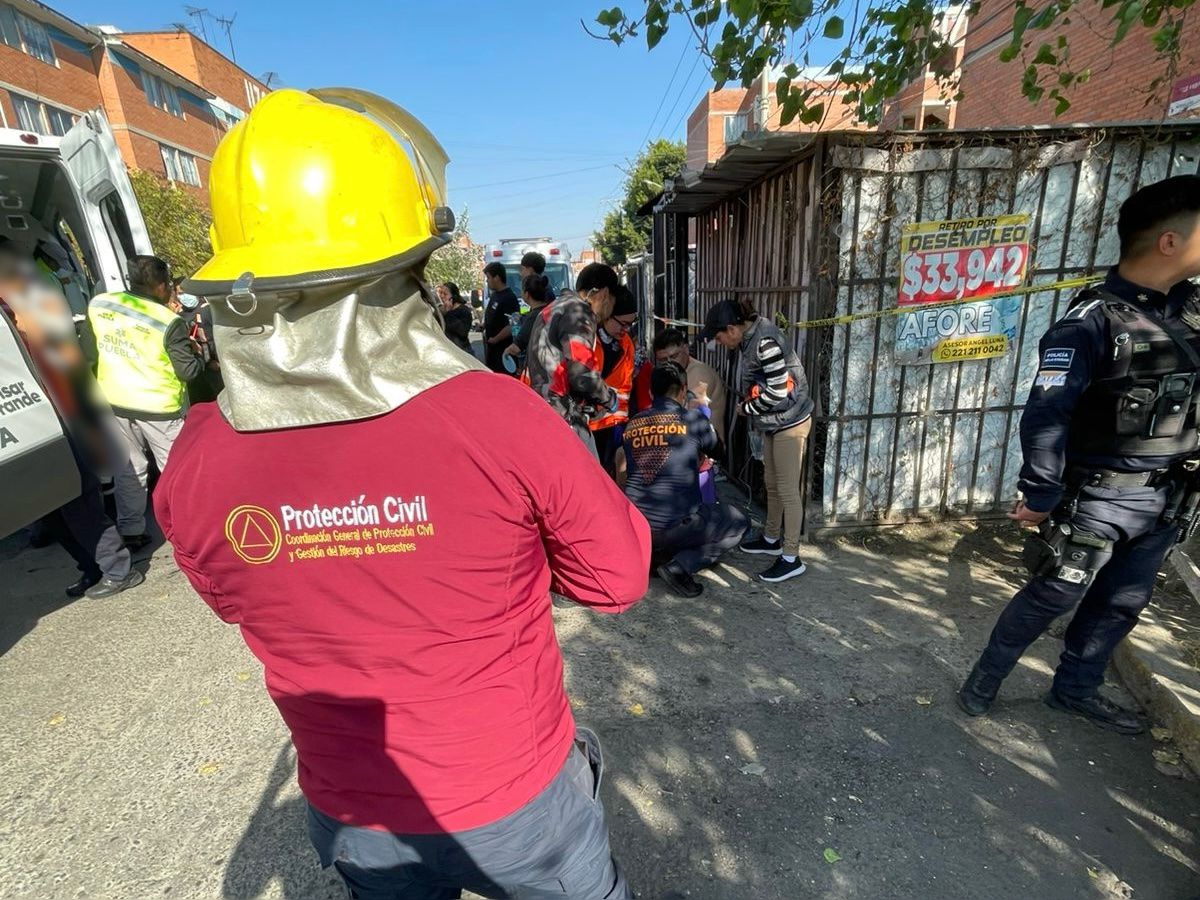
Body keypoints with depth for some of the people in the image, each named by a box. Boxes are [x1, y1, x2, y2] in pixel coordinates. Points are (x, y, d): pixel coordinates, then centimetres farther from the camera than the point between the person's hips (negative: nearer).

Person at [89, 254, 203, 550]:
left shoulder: (98, 304, -3)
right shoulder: (169, 323, -22)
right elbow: (188, 371, -18)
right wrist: (201, 352, 3)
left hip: (115, 404, 5)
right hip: (159, 408, -5)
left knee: (128, 470, 17)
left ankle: (130, 532, 27)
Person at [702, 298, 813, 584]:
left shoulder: (765, 342, -23)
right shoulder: (750, 339, 5)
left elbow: (779, 392, -24)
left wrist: (747, 408, -11)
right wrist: (748, 405, -1)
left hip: (789, 423, -9)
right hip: (774, 423, 9)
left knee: (787, 490, -3)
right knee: (771, 483, 19)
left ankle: (791, 558, 6)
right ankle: (771, 539, 35)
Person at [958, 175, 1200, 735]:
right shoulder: (1093, 323, -20)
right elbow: (1045, 416, -23)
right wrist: (1041, 496, -21)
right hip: (1096, 498, -7)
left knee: (1122, 603, 18)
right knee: (1053, 597, 3)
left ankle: (1076, 689, 37)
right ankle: (985, 678, 22)